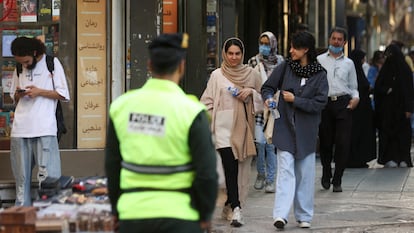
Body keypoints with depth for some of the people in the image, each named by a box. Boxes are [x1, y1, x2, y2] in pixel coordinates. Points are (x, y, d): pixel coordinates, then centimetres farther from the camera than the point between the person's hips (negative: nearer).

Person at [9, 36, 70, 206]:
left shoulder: (52, 63, 4)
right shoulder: (19, 69, 16)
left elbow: (64, 95, 2)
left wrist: (39, 92, -9)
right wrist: (18, 94, 0)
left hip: (44, 129, -4)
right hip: (20, 129, 4)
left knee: (47, 176, -8)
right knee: (22, 177, 3)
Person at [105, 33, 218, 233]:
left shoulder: (121, 106, 0)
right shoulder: (191, 111, -12)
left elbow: (112, 164, 9)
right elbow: (207, 172, -11)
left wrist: (117, 209, 19)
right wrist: (205, 215, 4)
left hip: (132, 214, 4)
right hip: (178, 216, -4)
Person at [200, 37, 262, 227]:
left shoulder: (252, 74, 8)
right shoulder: (217, 75, 4)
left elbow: (263, 99, 14)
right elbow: (207, 103, 7)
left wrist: (251, 92, -5)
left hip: (244, 127, 3)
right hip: (224, 127, -3)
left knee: (242, 170, 5)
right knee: (230, 167, -13)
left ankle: (230, 206, 17)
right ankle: (235, 209, -17)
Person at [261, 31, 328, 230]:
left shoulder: (319, 74, -3)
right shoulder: (285, 68, 1)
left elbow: (320, 103, -8)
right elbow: (267, 87, 10)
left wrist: (295, 100, -12)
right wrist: (268, 98, -11)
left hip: (306, 131, 0)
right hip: (285, 128, 0)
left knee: (305, 174, 8)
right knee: (285, 170, -10)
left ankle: (304, 216, 18)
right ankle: (281, 214, -16)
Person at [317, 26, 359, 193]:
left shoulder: (348, 63, 15)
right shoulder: (319, 60, 11)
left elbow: (353, 87, 17)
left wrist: (355, 97, -3)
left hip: (343, 104, 0)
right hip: (324, 103, 0)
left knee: (343, 143, -7)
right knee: (325, 142, 6)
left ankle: (337, 180, 2)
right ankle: (326, 174, 30)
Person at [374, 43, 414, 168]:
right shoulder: (385, 69, 9)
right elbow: (378, 87, 8)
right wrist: (387, 90, -13)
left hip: (400, 107, -3)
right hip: (387, 108, 3)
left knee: (403, 133, -3)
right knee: (387, 132, -3)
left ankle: (403, 159, 1)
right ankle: (390, 159, -2)